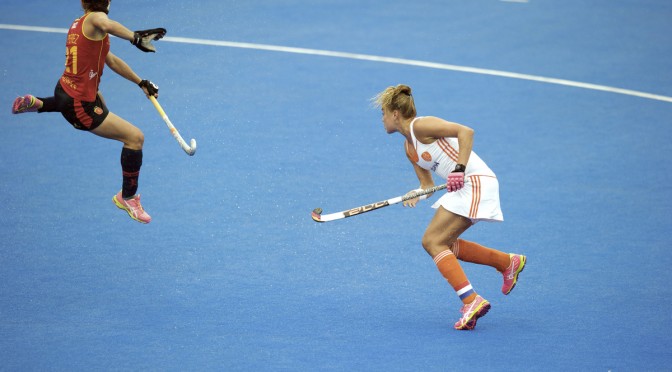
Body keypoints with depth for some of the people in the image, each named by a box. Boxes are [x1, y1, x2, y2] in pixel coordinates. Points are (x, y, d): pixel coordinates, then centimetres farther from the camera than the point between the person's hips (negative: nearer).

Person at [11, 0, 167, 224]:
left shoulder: (79, 23, 11)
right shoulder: (95, 19, -17)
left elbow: (112, 61, 19)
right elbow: (108, 25, -47)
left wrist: (141, 83, 20)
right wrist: (135, 38, -61)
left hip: (65, 89, 10)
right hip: (80, 107, -10)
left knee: (97, 99, 46)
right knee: (135, 137, -8)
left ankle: (37, 104, 37)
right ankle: (128, 197, 7)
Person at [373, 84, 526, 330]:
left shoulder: (421, 125, -10)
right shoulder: (409, 148, 18)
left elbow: (465, 131, -19)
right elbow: (427, 183, 19)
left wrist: (460, 169, -27)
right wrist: (417, 195, -4)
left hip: (475, 182, -10)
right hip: (464, 188, 10)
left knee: (433, 241, -12)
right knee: (443, 243, 18)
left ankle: (471, 301, -19)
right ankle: (508, 263, 26)